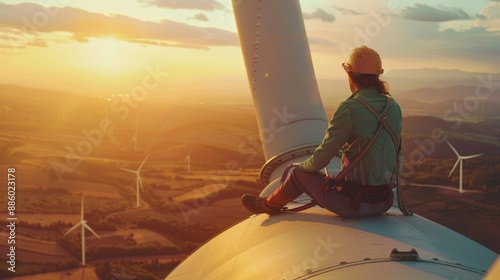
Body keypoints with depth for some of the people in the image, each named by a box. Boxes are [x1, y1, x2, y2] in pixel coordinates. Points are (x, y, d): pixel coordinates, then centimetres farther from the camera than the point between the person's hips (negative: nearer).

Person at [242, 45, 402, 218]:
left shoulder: (349, 110, -17)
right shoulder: (394, 106, 3)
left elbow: (321, 159, -14)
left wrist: (301, 166, 9)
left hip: (356, 203, -6)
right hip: (385, 202, 7)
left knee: (300, 174, 16)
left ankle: (268, 205, 42)